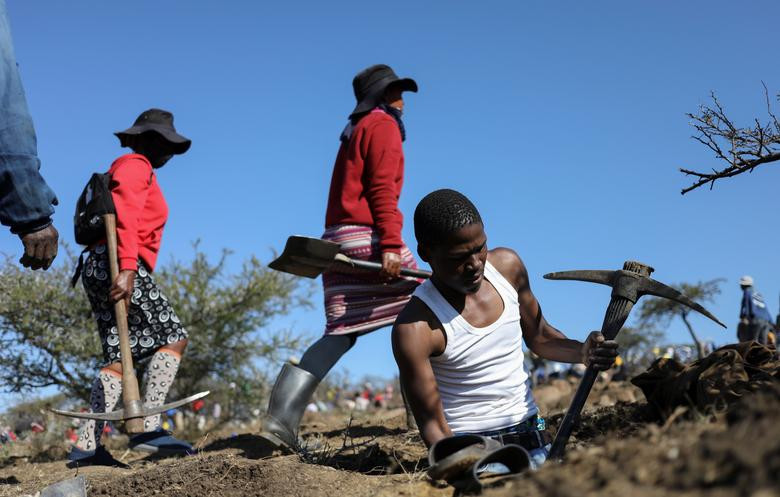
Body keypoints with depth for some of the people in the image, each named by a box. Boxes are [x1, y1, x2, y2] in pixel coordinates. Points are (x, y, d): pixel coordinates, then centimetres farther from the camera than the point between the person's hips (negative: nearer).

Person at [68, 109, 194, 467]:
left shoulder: (137, 171, 30)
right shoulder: (136, 165, -1)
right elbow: (124, 214, -18)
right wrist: (126, 267, -30)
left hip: (99, 270, 10)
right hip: (117, 266, -10)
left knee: (119, 357, 2)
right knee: (173, 337, -11)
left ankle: (86, 445, -4)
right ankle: (148, 428, -20)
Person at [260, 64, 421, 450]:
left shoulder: (354, 132, 28)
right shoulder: (383, 124, 1)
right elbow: (382, 189, -13)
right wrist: (390, 245, -21)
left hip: (337, 241, 9)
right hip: (367, 236, -9)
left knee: (339, 334, 4)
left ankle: (280, 419, -6)